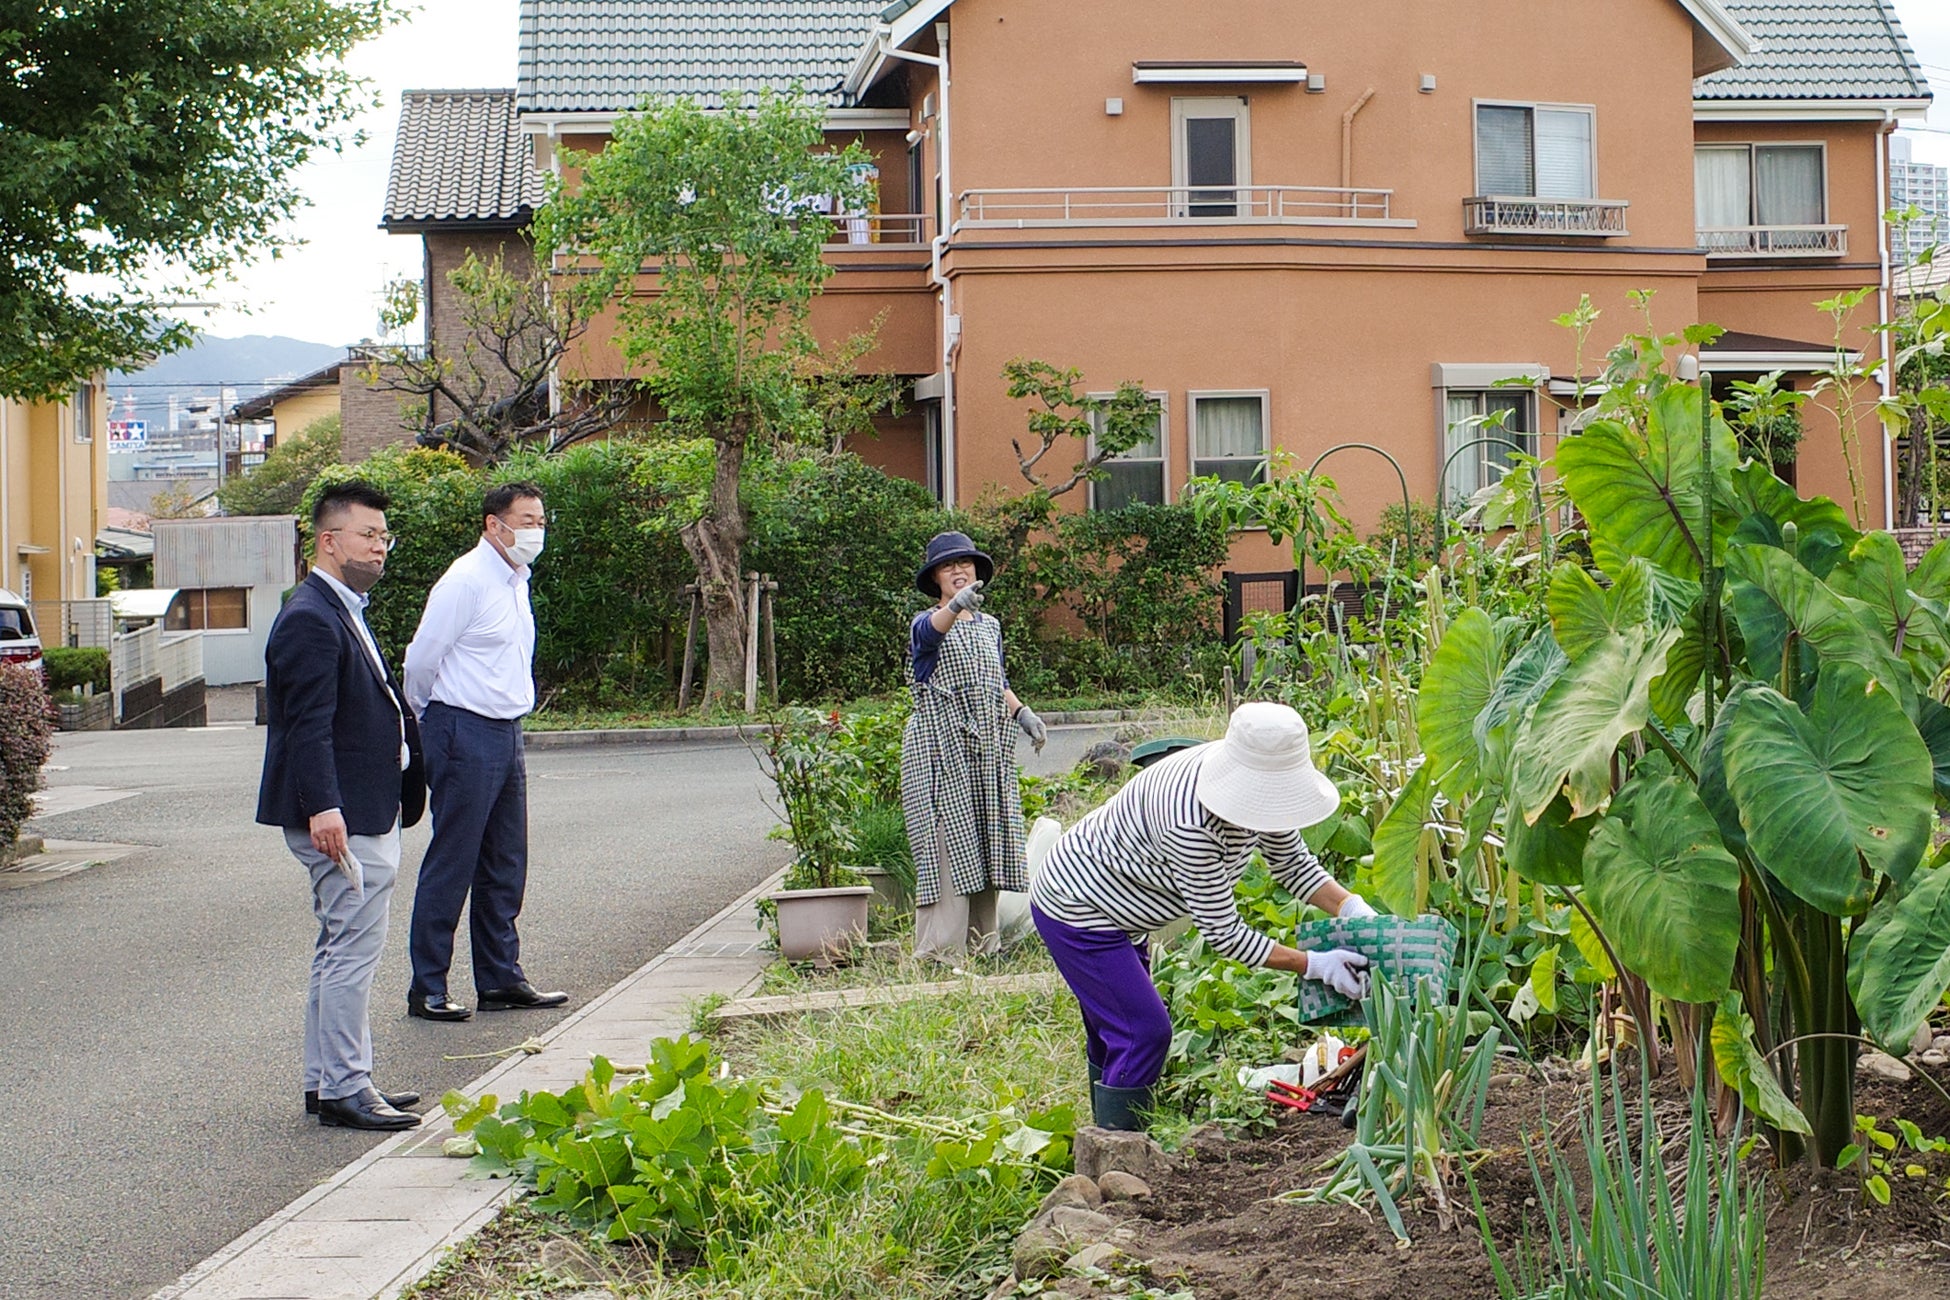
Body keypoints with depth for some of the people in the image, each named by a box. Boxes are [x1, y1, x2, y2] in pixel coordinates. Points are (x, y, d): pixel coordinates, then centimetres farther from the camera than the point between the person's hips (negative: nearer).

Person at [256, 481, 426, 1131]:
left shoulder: (345, 613, 18)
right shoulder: (310, 620, -16)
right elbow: (309, 726, -23)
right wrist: (323, 808, -29)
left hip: (367, 813, 11)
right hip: (343, 819, -11)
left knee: (340, 952, 16)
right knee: (352, 951, -7)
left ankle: (326, 1080, 24)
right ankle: (344, 1091, -1)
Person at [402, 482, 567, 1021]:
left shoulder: (517, 580, 14)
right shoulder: (466, 579, -14)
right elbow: (421, 659, -11)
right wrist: (432, 721, 3)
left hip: (506, 733, 9)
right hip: (465, 736, -9)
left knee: (505, 868, 13)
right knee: (451, 868, -3)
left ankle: (501, 978, 21)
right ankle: (426, 990, 4)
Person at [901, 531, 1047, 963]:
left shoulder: (990, 626, 16)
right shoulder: (927, 625, -5)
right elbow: (931, 631, -31)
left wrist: (1021, 712, 8)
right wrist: (955, 606, -52)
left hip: (988, 749, 6)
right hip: (940, 747, -6)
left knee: (987, 842, 8)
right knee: (948, 843, -11)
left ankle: (982, 942, 16)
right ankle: (939, 951, -10)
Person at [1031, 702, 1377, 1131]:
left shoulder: (1257, 786, -14)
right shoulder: (1191, 822, -39)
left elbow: (1293, 862, 2)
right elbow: (1223, 932, -29)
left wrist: (1352, 908, -13)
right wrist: (1312, 965, -29)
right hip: (1074, 910, -9)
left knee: (1112, 1033, 20)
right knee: (1145, 1033, -13)